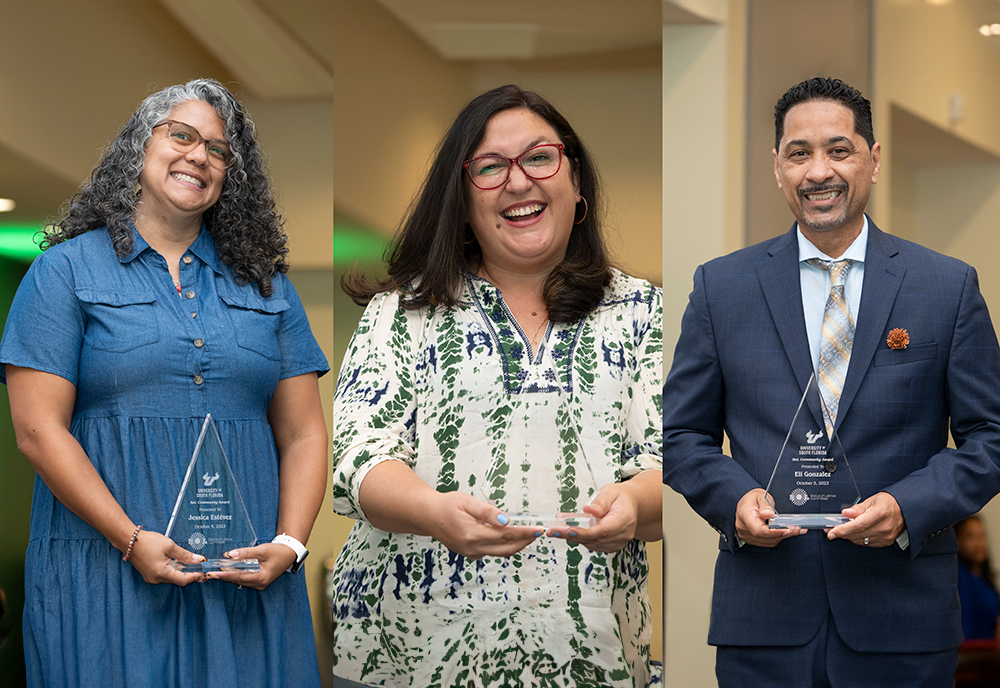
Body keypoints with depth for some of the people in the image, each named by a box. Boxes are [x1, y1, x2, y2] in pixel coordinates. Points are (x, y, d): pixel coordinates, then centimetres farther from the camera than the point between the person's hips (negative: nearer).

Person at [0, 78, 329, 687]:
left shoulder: (265, 283, 15)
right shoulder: (68, 270, 4)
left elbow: (303, 434, 11)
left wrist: (289, 545, -6)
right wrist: (131, 539, -14)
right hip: (107, 569, -3)